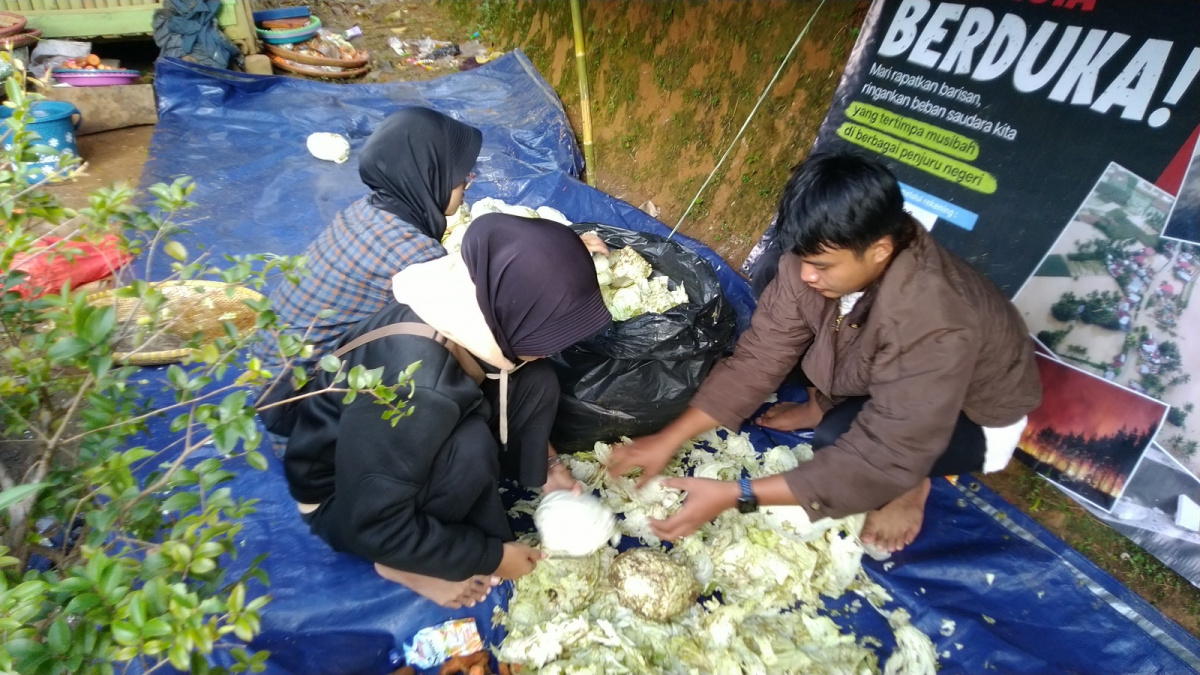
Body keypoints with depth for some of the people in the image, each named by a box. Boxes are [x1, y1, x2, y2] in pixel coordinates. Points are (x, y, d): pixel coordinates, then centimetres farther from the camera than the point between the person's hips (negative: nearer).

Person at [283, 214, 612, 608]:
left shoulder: (476, 304, -19)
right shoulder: (413, 390, -40)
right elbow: (376, 526, -29)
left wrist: (543, 462, 1)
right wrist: (491, 557, -19)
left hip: (416, 447, 7)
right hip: (343, 500, -7)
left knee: (536, 383, -10)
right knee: (471, 447, -33)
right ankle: (407, 564, -6)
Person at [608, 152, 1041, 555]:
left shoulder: (933, 326, -42)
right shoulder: (820, 255, -25)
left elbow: (877, 459, -40)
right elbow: (760, 355, -19)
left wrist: (736, 496, -41)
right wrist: (669, 439, -24)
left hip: (974, 417, -5)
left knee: (838, 436, -33)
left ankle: (910, 485, -1)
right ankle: (826, 408, 12)